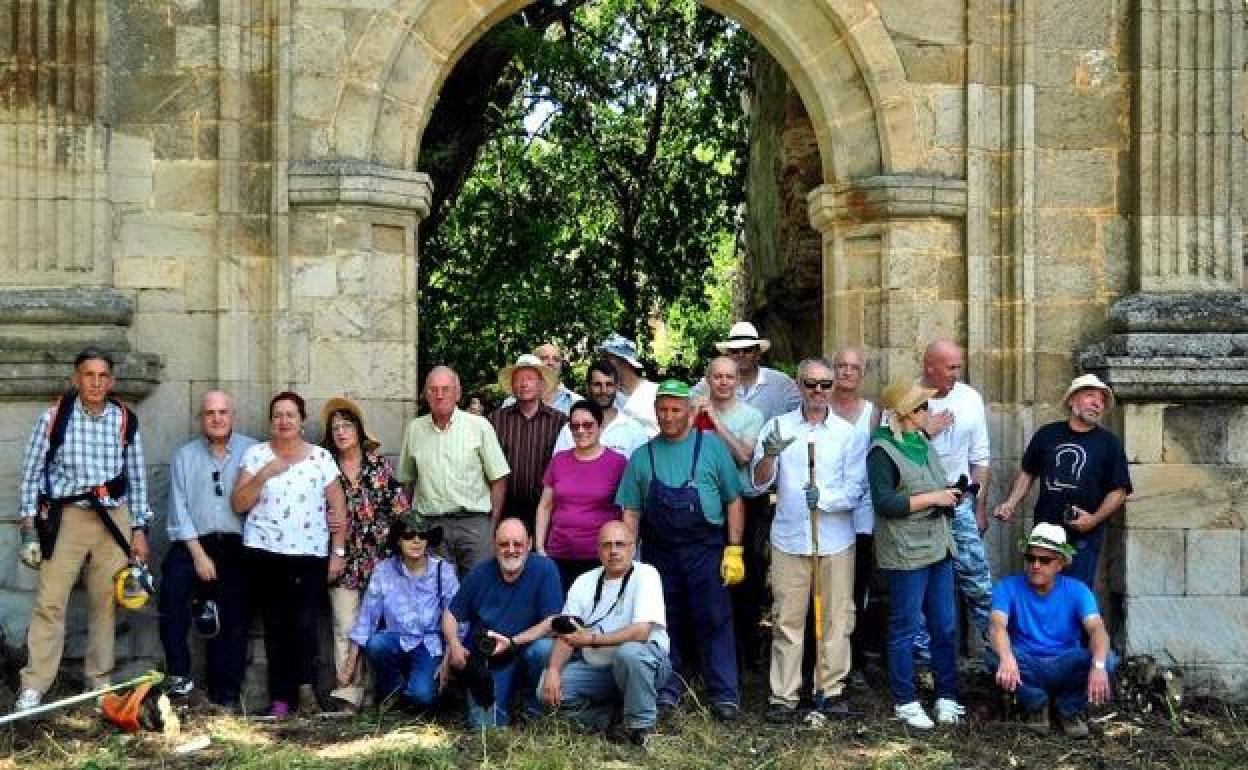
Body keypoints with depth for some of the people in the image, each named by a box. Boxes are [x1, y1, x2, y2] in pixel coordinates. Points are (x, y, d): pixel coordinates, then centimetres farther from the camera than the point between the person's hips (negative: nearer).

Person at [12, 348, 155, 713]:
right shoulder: (54, 416, -3)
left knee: (105, 602, 7)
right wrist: (29, 528, -3)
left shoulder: (125, 420, 3)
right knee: (50, 601, -6)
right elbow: (32, 472, 1)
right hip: (66, 517, -2)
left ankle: (100, 680, 18)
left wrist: (140, 528, 7)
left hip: (114, 519, 2)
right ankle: (33, 688, -3)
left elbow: (136, 478, 10)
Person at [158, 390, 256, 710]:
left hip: (236, 545, -1)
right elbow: (180, 510, 2)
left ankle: (225, 696, 8)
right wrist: (198, 554, -7)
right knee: (172, 584, -25)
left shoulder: (252, 452, 4)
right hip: (194, 542, 1)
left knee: (234, 618, -1)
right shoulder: (184, 456, 10)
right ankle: (179, 675, -17)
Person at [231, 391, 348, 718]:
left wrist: (338, 552, 2)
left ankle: (305, 685, 3)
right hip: (265, 553, 1)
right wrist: (263, 474, -13)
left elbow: (338, 508, 7)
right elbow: (238, 504, 0)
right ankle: (280, 697, 9)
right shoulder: (255, 454, 5)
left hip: (310, 554, -1)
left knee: (304, 622, -13)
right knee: (275, 625, 3)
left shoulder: (321, 457, 5)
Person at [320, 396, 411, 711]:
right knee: (346, 628, -3)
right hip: (343, 558, 1)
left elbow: (399, 506, 2)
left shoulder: (379, 463, 4)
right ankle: (349, 693, -4)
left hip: (378, 556, -1)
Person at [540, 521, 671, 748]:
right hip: (595, 668, 5)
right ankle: (607, 719, 7)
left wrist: (592, 639, -21)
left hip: (646, 662, -5)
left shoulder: (645, 575, -9)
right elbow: (566, 635, 4)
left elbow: (641, 631, -21)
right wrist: (553, 669, -15)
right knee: (548, 687, -17)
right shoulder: (584, 582, 9)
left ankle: (641, 728, -15)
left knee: (630, 651, -38)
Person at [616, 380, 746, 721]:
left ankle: (724, 694, 3)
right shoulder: (643, 456, 7)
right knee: (664, 623, 9)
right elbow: (631, 511, 9)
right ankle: (667, 690, 21)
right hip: (659, 552, 3)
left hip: (705, 550, -3)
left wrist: (734, 549, -5)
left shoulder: (712, 447, 0)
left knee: (714, 622, -3)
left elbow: (733, 500, 1)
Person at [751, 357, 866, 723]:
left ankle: (831, 689, 17)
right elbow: (760, 482, -1)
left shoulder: (847, 433, 4)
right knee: (787, 620, 2)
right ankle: (783, 696, 7)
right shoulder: (778, 427, 4)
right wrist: (769, 455, -22)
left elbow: (856, 487, 0)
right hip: (789, 537, 0)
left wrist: (825, 498, -19)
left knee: (837, 617, 5)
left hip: (836, 539, 1)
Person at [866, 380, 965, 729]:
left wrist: (950, 496, 5)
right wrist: (933, 498, -17)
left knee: (945, 627, 11)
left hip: (939, 548, 8)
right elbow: (884, 502, -21)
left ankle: (946, 696, 21)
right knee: (904, 629, 3)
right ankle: (905, 701, 14)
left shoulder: (923, 444, 13)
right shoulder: (882, 451, -12)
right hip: (906, 554, -8)